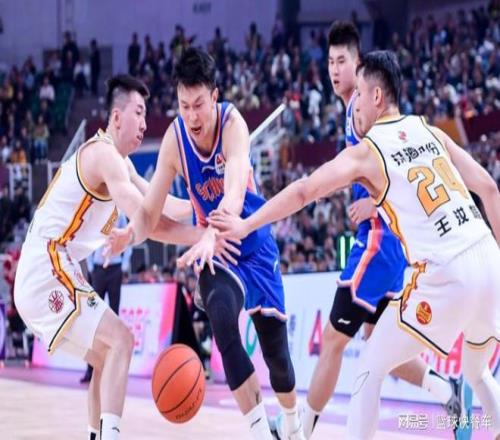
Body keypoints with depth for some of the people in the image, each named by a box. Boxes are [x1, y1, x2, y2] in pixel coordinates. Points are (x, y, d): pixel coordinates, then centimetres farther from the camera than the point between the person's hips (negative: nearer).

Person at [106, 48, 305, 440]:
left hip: (254, 243, -1)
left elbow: (235, 194, -44)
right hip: (214, 248, 1)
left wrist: (212, 235, -62)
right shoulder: (175, 139, -18)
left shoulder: (232, 123, -27)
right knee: (223, 326, -28)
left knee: (276, 346, 8)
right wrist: (132, 233, -39)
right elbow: (150, 211, -16)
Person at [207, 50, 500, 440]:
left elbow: (304, 192, -7)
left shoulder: (365, 152, 1)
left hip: (445, 276, -6)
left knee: (371, 370, 9)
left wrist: (245, 225, 0)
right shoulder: (431, 132, 16)